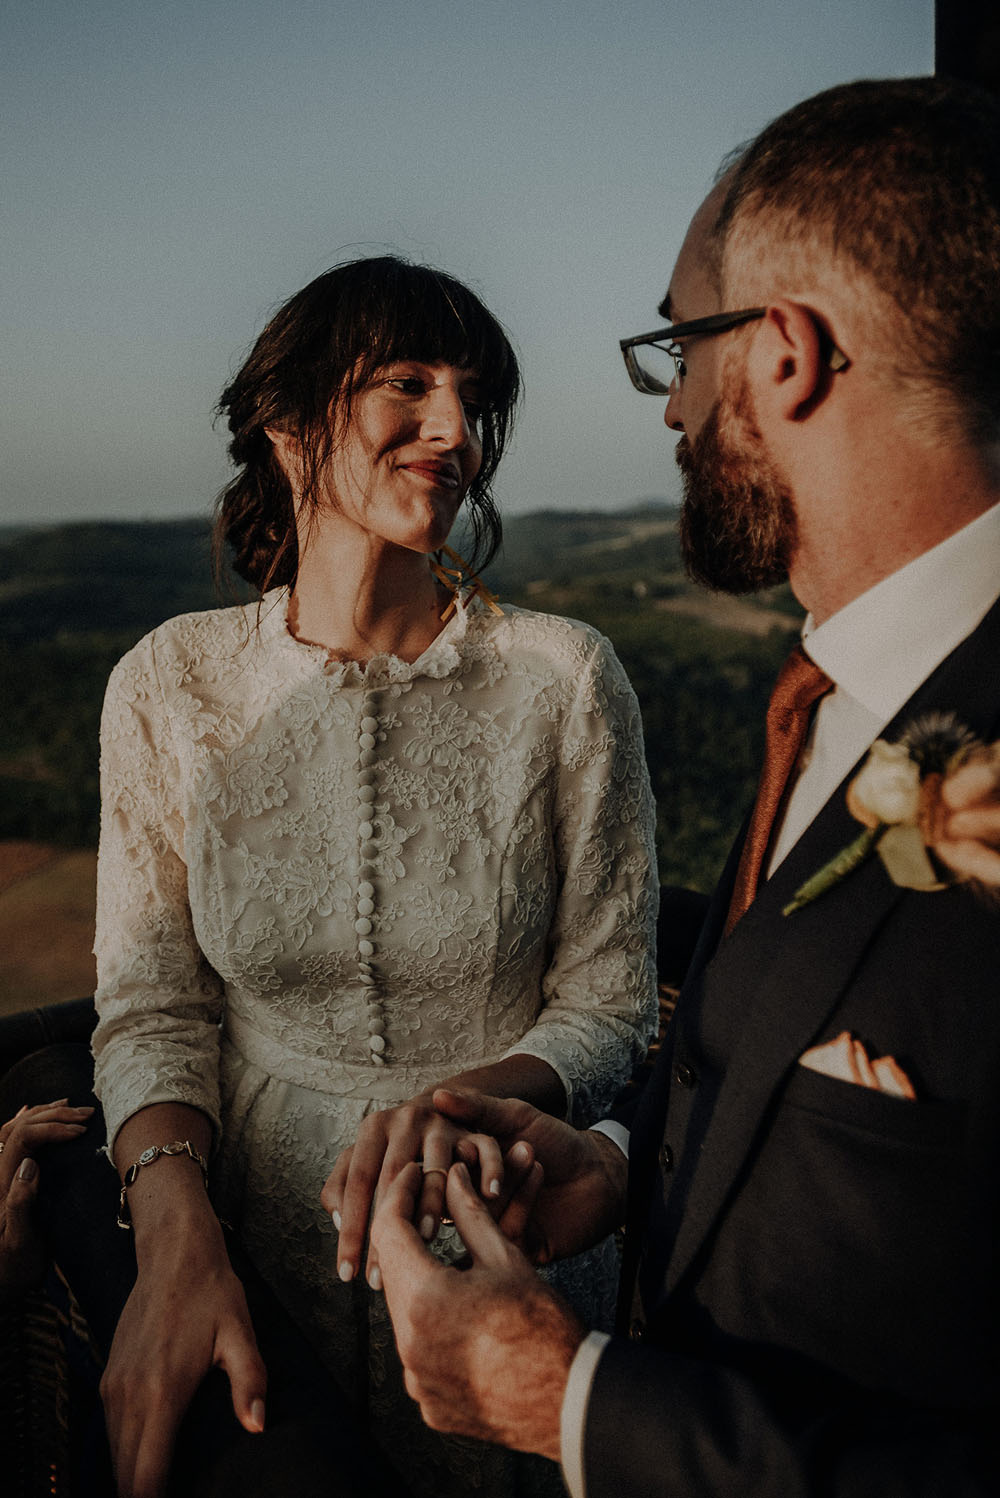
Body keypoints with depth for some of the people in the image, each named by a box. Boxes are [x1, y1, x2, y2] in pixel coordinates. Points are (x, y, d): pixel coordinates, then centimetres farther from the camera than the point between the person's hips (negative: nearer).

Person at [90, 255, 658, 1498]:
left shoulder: (563, 679, -12)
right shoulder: (170, 684, -7)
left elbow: (608, 1010, -7)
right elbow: (151, 1005, -5)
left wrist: (463, 1103, -26)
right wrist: (173, 1230, -21)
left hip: (507, 1258, -1)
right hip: (257, 1246, 1)